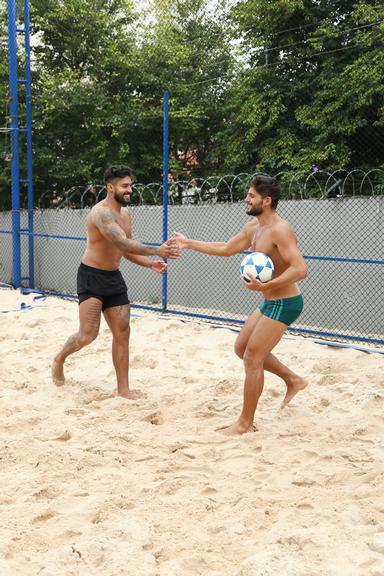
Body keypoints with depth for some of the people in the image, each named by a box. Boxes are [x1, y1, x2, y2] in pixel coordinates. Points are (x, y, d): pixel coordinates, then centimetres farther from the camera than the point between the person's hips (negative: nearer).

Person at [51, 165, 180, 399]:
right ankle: (59, 359, 23)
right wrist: (157, 250, -43)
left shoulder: (125, 213, 8)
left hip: (114, 277, 8)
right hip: (91, 276, -8)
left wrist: (150, 264, -1)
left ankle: (123, 388, 11)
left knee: (122, 333, 4)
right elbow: (123, 243, -34)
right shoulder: (101, 212, -21)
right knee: (89, 334, -9)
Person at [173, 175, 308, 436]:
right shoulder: (254, 227, 7)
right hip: (270, 301, 10)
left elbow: (300, 269, -30)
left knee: (252, 358, -5)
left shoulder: (279, 229, -23)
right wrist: (190, 243, 21)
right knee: (242, 347, 18)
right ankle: (293, 380, 28)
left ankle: (245, 423, 8)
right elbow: (226, 249, 21)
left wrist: (266, 286, -39)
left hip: (284, 303, -10)